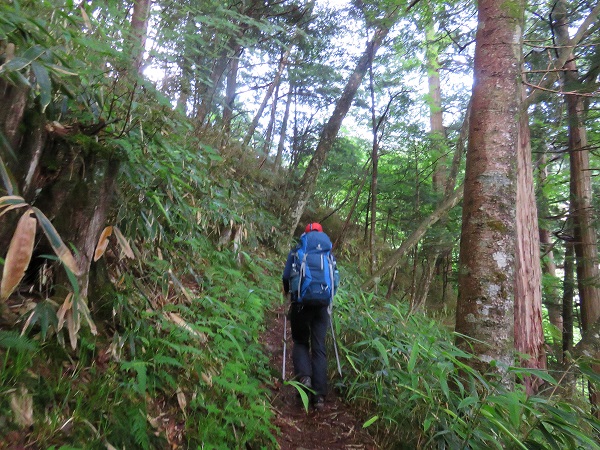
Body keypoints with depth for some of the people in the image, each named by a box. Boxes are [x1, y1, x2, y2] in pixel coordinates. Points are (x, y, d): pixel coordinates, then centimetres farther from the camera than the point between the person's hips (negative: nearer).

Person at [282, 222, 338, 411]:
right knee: (319, 348, 7)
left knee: (300, 342, 17)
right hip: (322, 303, 2)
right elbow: (335, 279, 12)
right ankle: (319, 395, 3)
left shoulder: (296, 251, 6)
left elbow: (286, 277, 4)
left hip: (301, 302, -1)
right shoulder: (329, 254, 11)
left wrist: (288, 293, 24)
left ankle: (304, 375, -9)